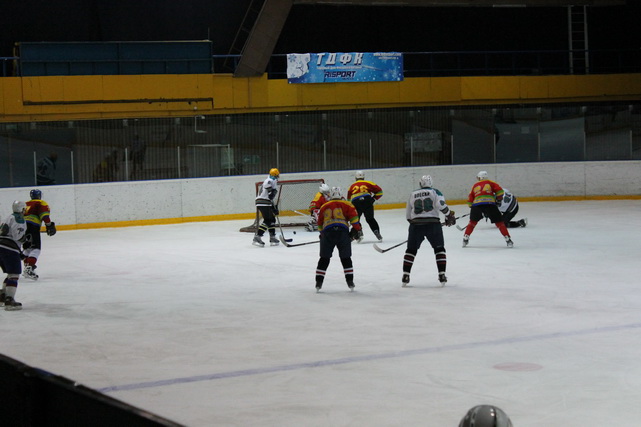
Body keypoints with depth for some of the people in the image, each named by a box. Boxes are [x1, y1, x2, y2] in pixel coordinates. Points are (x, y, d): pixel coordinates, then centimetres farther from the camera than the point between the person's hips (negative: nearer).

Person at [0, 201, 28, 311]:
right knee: (14, 274, -9)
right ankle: (9, 301, -17)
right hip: (9, 249, -10)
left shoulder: (9, 217, 23)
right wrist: (26, 237, 0)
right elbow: (17, 235, -20)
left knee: (11, 273, 22)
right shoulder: (19, 219, -7)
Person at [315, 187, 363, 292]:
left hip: (327, 232, 1)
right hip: (342, 231, -1)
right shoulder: (346, 205, 14)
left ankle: (319, 282, 3)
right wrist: (358, 229, 8)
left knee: (324, 258, 7)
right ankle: (350, 282, 7)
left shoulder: (323, 207, 23)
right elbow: (353, 217, 1)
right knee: (346, 258, 8)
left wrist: (322, 235, 37)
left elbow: (320, 225, 27)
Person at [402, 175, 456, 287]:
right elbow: (441, 205, -12)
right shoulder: (435, 192, 5)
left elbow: (408, 215, 17)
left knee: (411, 250, 14)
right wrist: (449, 215, 0)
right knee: (439, 249, 12)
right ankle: (442, 275, 3)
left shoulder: (412, 194, 15)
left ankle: (405, 276, 8)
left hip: (415, 224, 2)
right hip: (433, 224, -2)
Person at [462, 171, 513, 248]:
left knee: (473, 221, 25)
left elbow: (470, 200, 24)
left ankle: (465, 239, 23)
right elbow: (499, 190, 8)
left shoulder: (475, 186, 27)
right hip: (490, 204, -2)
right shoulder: (490, 183, 20)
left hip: (476, 204, 2)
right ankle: (508, 240, 0)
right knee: (499, 222, 6)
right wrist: (498, 200, 22)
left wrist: (472, 207, 33)